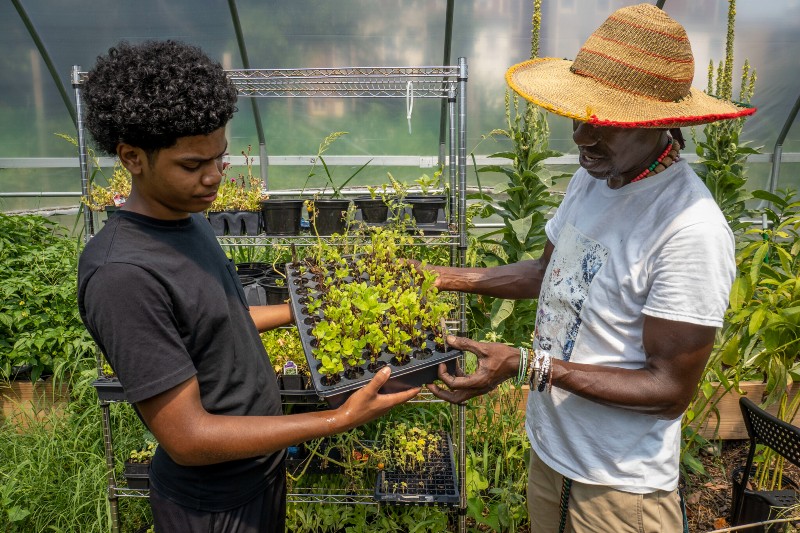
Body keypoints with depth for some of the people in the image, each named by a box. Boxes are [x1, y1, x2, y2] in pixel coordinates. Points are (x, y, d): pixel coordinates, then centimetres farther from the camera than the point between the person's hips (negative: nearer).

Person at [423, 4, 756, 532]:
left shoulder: (691, 230, -28)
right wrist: (446, 277, 4)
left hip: (618, 487, -7)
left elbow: (671, 389, -23)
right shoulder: (592, 177, -3)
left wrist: (526, 365, -29)